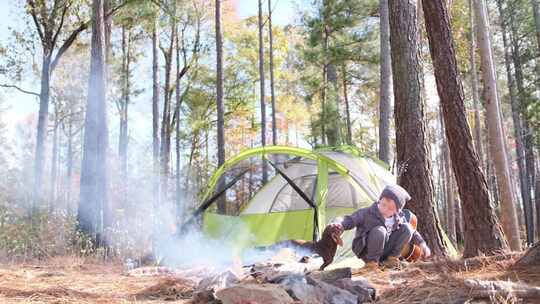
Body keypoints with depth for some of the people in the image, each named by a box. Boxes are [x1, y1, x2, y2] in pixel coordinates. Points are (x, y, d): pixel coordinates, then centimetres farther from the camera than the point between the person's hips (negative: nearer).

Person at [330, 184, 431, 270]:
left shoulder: (399, 218, -3)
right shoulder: (367, 213, -18)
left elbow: (411, 232, 12)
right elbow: (349, 220, -20)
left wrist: (422, 244, 4)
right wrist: (339, 225, -41)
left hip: (385, 251, 5)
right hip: (367, 252, -5)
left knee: (406, 228, -11)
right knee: (379, 231, -36)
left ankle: (391, 259, -4)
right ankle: (372, 262, -16)